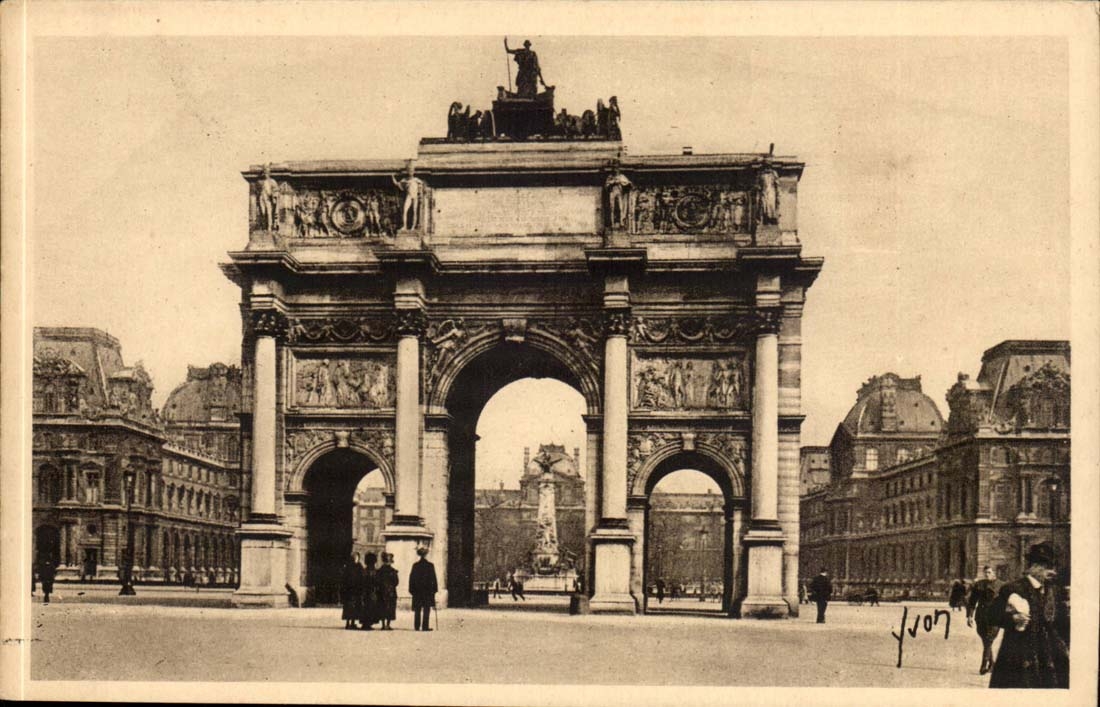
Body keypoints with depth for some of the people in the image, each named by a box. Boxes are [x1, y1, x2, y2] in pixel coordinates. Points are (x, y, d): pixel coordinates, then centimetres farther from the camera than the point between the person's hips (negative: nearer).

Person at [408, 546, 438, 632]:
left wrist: (412, 589, 9)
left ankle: (416, 626, 5)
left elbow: (411, 578, 4)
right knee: (426, 609, 1)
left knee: (417, 609, 7)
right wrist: (435, 588, 2)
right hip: (428, 590, -3)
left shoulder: (415, 565, 2)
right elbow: (433, 578, -4)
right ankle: (425, 626, -4)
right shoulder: (430, 565, -5)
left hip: (417, 590, 3)